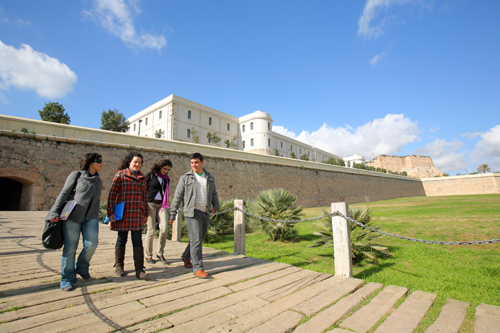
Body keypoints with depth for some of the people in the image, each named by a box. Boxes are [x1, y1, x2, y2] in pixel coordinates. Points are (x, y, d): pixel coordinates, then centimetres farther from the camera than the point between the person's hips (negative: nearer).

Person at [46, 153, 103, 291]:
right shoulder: (76, 175, 3)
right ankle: (67, 279, 14)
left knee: (91, 244, -8)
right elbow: (64, 194, -1)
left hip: (91, 217, 4)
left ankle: (82, 268, 19)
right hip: (72, 216, -4)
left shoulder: (98, 181, 16)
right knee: (70, 248, 0)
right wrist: (55, 212, -9)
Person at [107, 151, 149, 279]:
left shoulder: (142, 177, 14)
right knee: (121, 239, 9)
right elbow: (112, 194, -1)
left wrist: (146, 213, 15)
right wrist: (110, 212, -7)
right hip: (123, 213, -3)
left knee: (138, 240, 0)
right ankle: (119, 266, 26)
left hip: (138, 214, 3)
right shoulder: (120, 175, 2)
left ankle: (139, 269, 3)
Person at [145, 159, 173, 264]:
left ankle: (160, 253, 7)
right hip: (150, 204, -3)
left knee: (164, 228, -10)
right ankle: (148, 255, 13)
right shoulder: (150, 176, 2)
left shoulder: (167, 179, 14)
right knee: (151, 230, -3)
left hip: (161, 205, 4)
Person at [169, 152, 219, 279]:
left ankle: (186, 257, 38)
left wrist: (216, 206, 4)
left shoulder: (210, 178, 11)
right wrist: (172, 214, -3)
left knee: (199, 239, 16)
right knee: (196, 240, -8)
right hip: (192, 212, -5)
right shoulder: (186, 177, -1)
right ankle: (197, 267, 3)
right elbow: (177, 196, -1)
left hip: (205, 213, 5)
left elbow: (214, 194, 20)